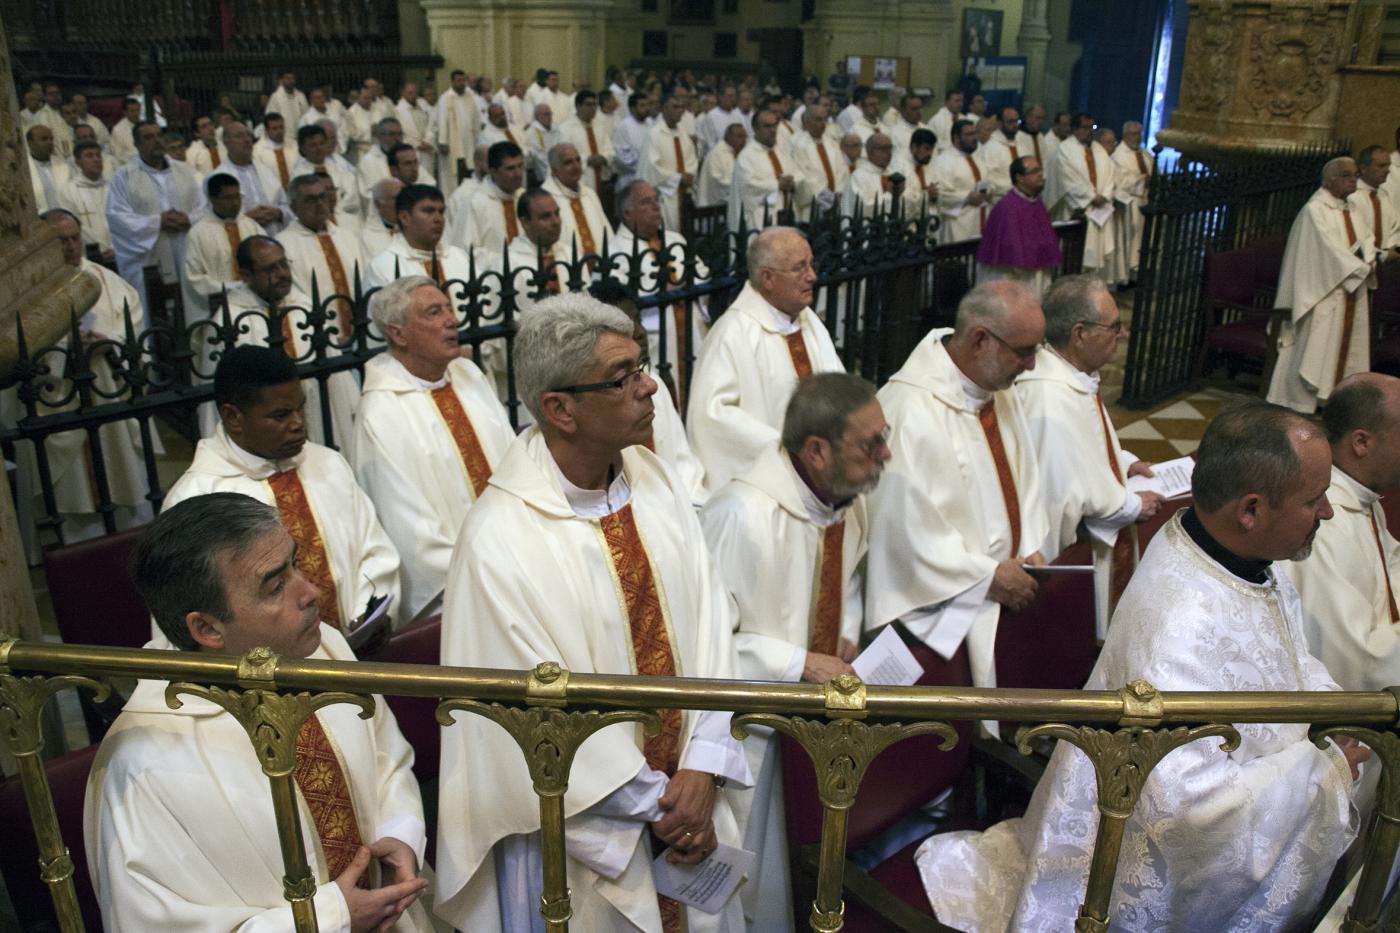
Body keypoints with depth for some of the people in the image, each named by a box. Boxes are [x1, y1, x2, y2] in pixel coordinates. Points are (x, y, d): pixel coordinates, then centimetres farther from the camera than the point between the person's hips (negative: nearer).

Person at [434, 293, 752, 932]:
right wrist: (656, 805, -12)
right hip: (585, 822, -5)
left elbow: (708, 619, -6)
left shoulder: (656, 481, -6)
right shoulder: (498, 543, -23)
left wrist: (701, 769, -14)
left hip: (686, 785, 5)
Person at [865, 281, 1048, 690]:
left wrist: (1030, 548, 2)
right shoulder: (912, 410, -23)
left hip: (1003, 586, 8)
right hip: (939, 599, -7)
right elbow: (906, 524, -22)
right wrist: (988, 575, -14)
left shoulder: (1000, 390, 6)